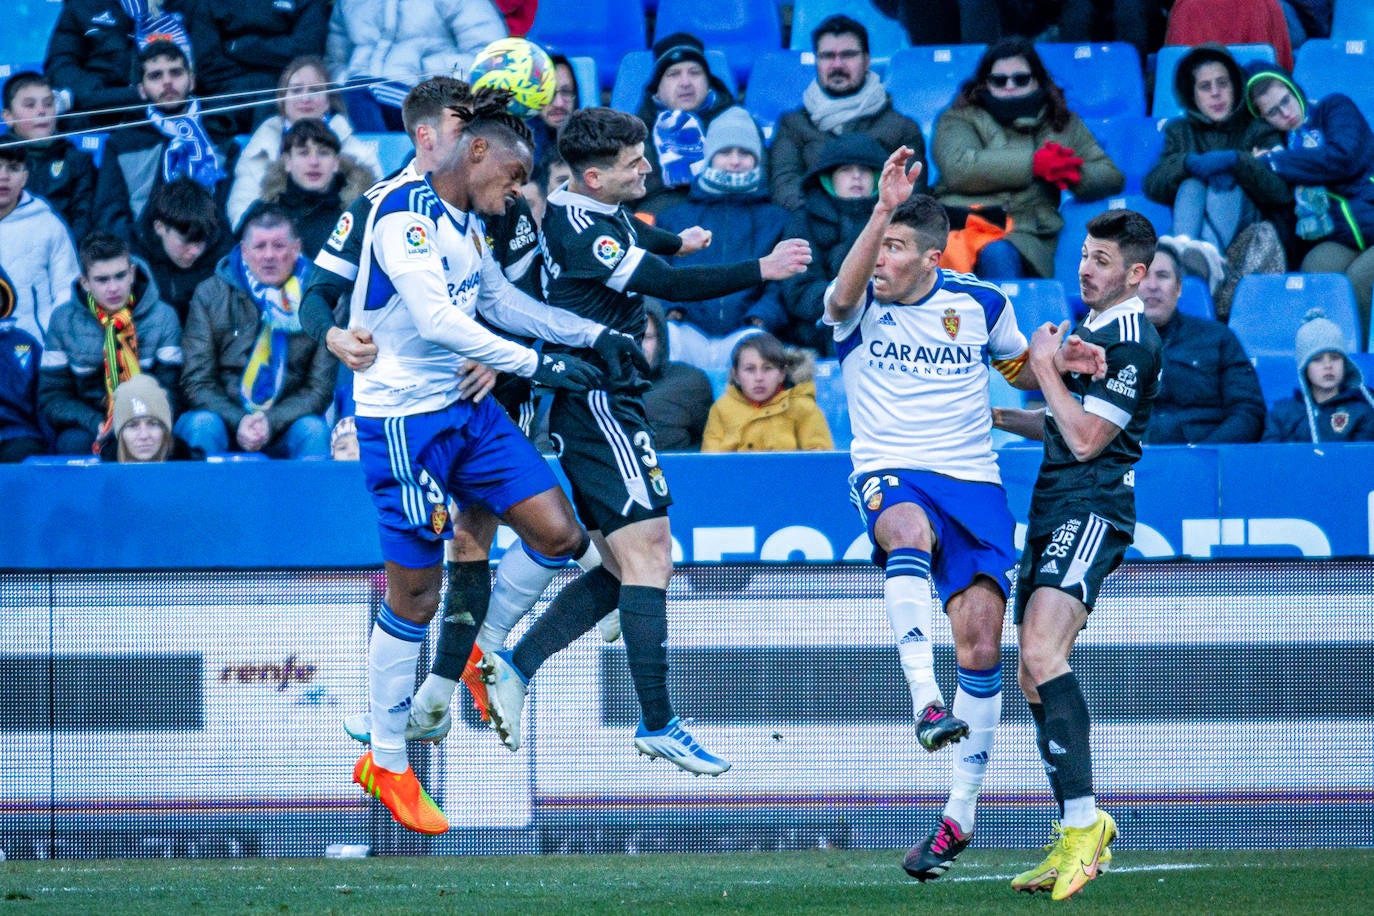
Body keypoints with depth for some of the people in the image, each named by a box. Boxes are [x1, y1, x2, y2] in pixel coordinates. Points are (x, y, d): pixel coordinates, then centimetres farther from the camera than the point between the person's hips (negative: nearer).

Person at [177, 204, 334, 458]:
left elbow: (321, 387, -1)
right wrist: (238, 422, -21)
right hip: (224, 417, 0)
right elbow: (196, 382, -2)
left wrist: (271, 422, -18)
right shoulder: (210, 295, 1)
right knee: (202, 425, -32)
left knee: (314, 431, -31)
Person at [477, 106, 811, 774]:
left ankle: (515, 667, 7)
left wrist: (677, 240, 57)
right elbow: (668, 284, -26)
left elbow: (632, 234, 37)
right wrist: (763, 270, -23)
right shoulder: (583, 233, -19)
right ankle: (657, 724, -14)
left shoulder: (589, 210, 13)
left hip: (588, 410, 11)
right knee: (648, 557, -12)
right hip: (599, 409, -11)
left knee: (625, 570, 10)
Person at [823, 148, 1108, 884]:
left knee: (980, 644, -6)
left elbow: (1019, 368, 23)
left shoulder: (981, 304, 6)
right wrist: (882, 208, -39)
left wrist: (1057, 361, 0)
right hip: (888, 473, -2)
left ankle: (960, 814, 7)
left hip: (971, 479, 2)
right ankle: (926, 703, -50)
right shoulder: (859, 304, -2)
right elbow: (844, 293, -27)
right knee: (909, 531, -40)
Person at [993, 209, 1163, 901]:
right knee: (1034, 677, 6)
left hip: (1092, 511, -10)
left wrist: (1046, 364, -7)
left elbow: (1086, 437, -15)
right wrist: (997, 416, 27)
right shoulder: (1087, 326, 21)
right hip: (1053, 510, 10)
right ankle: (1074, 841, 9)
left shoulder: (1134, 342, -10)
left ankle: (1084, 820, -28)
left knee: (1041, 653, -26)